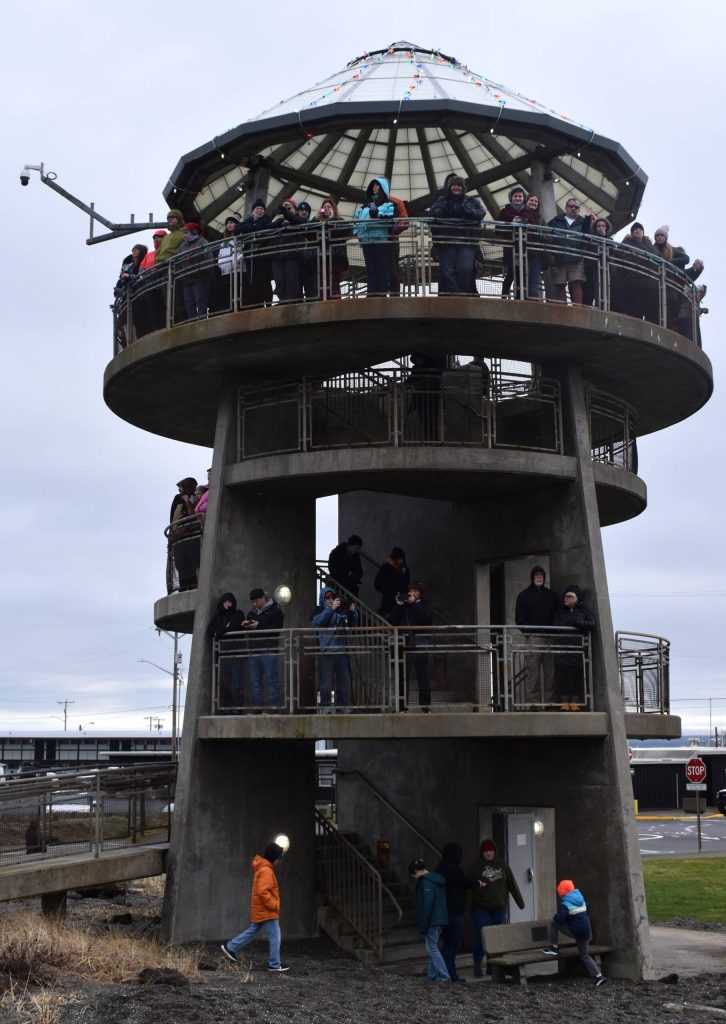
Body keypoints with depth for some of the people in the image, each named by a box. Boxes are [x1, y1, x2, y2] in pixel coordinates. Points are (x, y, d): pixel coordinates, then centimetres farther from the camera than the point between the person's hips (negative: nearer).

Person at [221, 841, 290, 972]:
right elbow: (263, 892, -26)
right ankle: (274, 964, 2)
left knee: (252, 931, 19)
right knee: (275, 937, -3)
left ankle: (230, 947, 23)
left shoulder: (261, 868, 10)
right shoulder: (266, 871, -21)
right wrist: (274, 906, -19)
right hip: (267, 911, -10)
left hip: (259, 911, 10)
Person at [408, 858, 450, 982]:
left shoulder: (426, 882, -15)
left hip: (432, 920, -9)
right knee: (432, 947, 16)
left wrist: (423, 925, -15)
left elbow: (427, 905, -20)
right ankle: (432, 975, 19)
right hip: (440, 919, 9)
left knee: (432, 948, -4)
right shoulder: (437, 878, 13)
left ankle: (444, 977, -7)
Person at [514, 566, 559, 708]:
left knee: (551, 673, -3)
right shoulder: (524, 595, 11)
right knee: (532, 673, -8)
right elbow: (519, 618, 5)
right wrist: (529, 632, -8)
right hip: (532, 638, -3)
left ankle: (551, 703, -3)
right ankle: (532, 703, -10)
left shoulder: (551, 595, 20)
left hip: (550, 638, 3)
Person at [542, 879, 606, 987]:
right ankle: (598, 975, 7)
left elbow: (559, 919, -22)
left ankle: (554, 948, 7)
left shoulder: (566, 904, -13)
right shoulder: (581, 900, 13)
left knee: (553, 923, 5)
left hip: (575, 931, -8)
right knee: (584, 954, 19)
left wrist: (555, 918, 1)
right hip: (586, 932, 8)